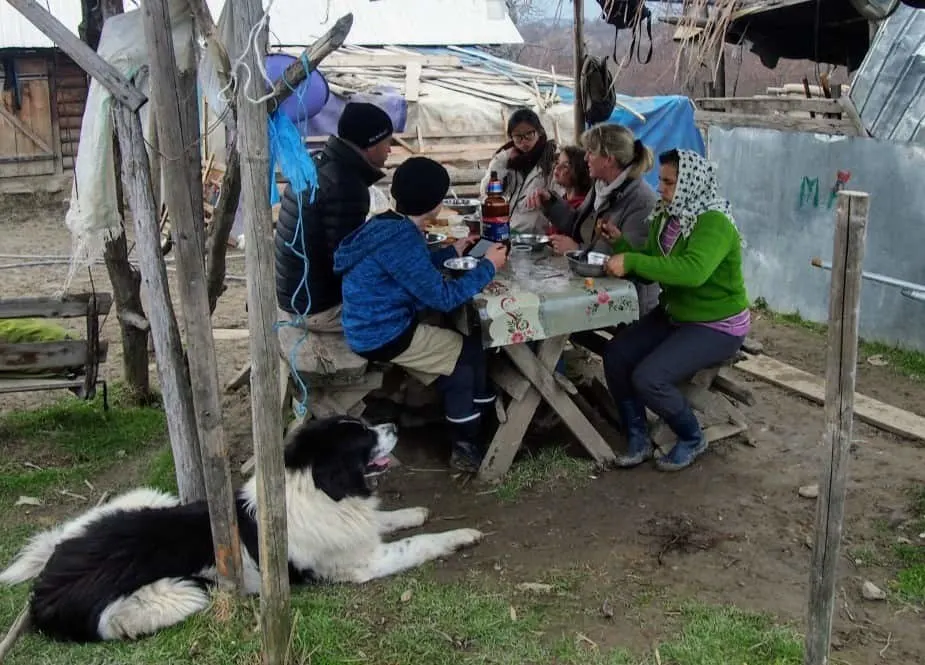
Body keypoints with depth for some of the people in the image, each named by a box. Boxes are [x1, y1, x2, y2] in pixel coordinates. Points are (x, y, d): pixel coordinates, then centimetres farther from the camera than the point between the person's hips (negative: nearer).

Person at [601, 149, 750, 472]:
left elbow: (692, 270, -40)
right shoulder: (666, 217, 3)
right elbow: (651, 267, 7)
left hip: (717, 327, -8)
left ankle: (692, 439, 4)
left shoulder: (714, 224, -23)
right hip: (674, 313, 8)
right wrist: (620, 243, -10)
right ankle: (637, 438, 5)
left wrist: (632, 261, -38)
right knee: (615, 354, -9)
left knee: (648, 378, -23)